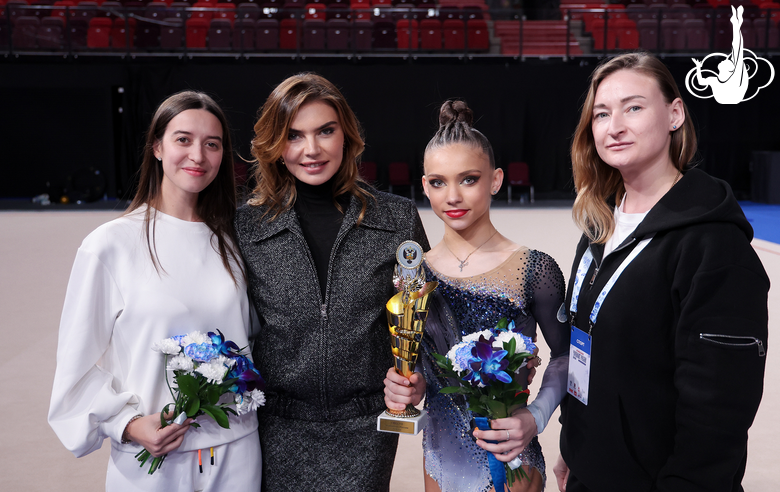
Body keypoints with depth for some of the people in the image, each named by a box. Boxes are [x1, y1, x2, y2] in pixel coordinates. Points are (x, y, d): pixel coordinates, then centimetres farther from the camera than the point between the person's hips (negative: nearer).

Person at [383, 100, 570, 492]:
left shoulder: (533, 269, -15)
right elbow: (420, 367, 7)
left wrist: (535, 417, -15)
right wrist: (408, 389, -13)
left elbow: (565, 353, -2)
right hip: (440, 461, 4)